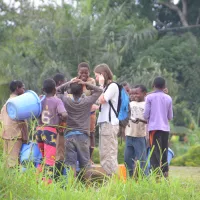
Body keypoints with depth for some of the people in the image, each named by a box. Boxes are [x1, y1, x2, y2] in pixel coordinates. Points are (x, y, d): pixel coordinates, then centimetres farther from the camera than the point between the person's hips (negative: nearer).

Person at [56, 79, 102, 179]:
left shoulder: (66, 100, -1)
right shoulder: (87, 101, -2)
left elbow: (57, 90, 12)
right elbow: (99, 90, 10)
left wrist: (69, 83, 5)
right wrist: (86, 84, 0)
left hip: (69, 135, 0)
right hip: (83, 136, 0)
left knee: (70, 162, -4)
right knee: (85, 162, 6)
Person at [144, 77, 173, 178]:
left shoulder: (149, 97, -2)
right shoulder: (168, 98, 7)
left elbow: (146, 115, -4)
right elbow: (170, 117, 10)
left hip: (154, 127, -3)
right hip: (165, 128, 3)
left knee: (155, 152, -5)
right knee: (164, 152, 10)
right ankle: (165, 171, 7)